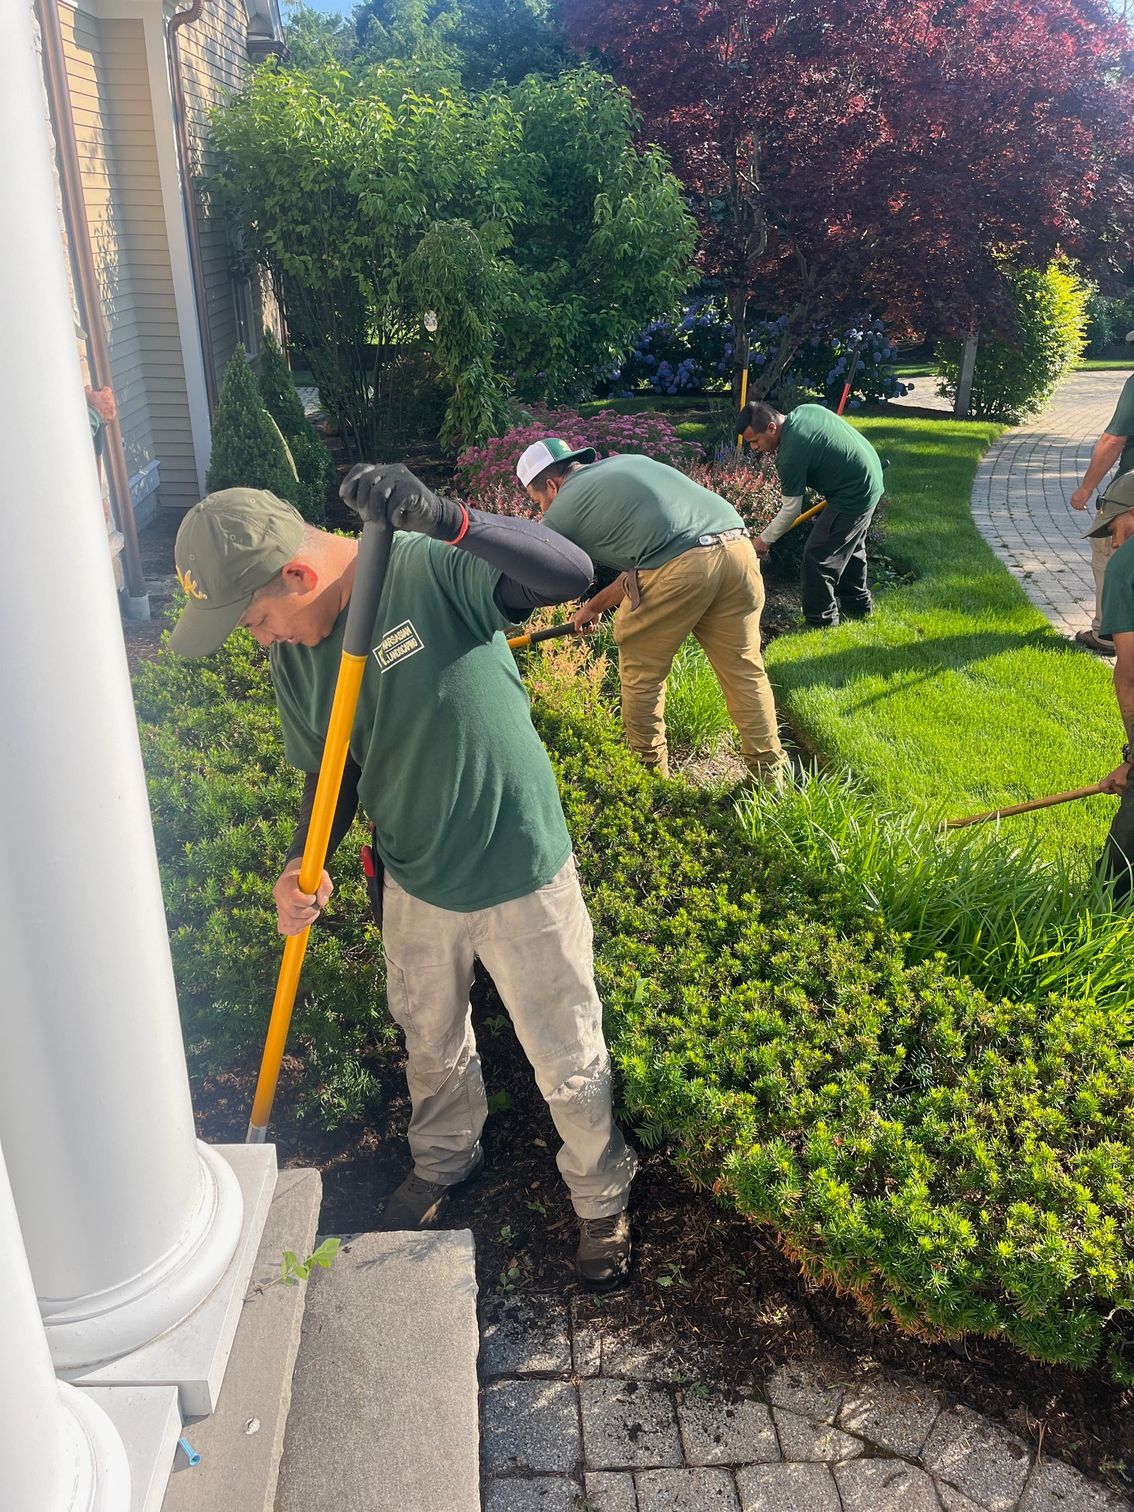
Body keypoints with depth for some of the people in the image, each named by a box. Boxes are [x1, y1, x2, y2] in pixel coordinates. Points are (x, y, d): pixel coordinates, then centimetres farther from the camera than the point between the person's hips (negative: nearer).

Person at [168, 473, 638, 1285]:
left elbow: (572, 573, -38)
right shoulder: (293, 655, -5)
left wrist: (443, 518, -50)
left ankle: (603, 1199, 42)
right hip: (416, 883, 6)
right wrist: (303, 864, -13)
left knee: (569, 1065, 13)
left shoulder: (431, 569, -24)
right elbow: (330, 774, 5)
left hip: (522, 875, -5)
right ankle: (445, 1159, 59)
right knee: (432, 1045, 29)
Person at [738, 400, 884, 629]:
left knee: (817, 557, -2)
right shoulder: (805, 410, -1)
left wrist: (764, 539, -4)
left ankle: (821, 620, 10)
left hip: (853, 496, -10)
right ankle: (857, 605, 41)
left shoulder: (790, 455, -26)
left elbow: (791, 511, -17)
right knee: (849, 547, 25)